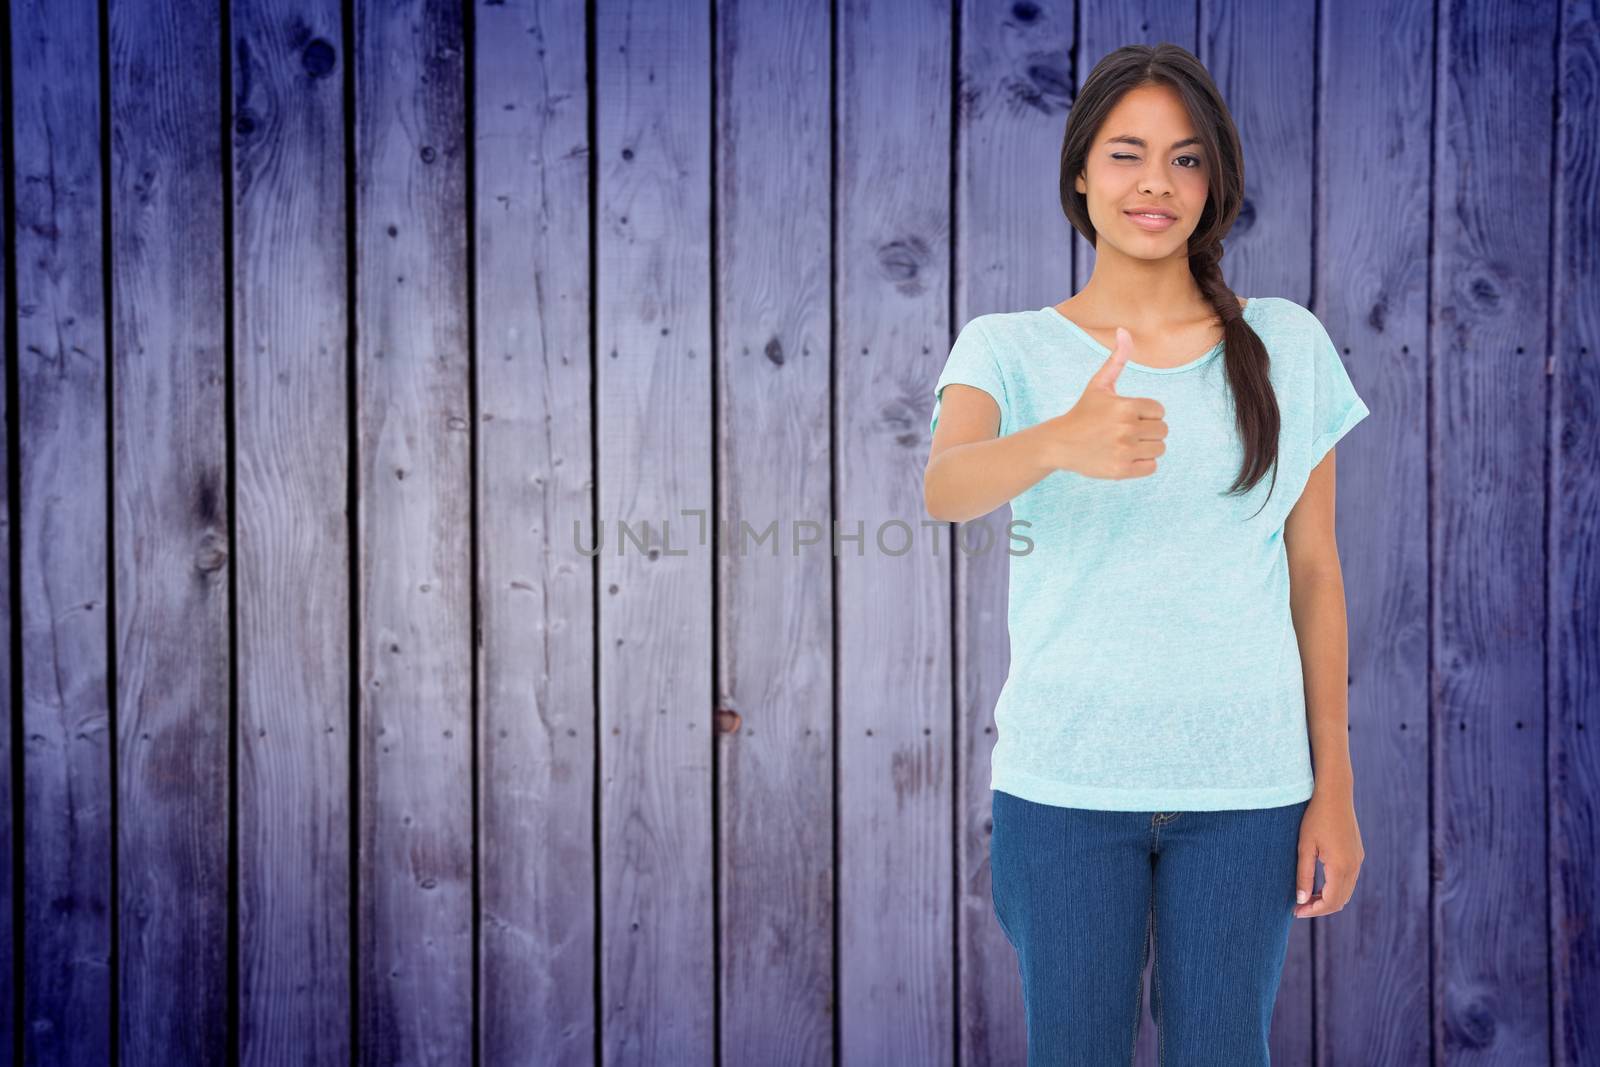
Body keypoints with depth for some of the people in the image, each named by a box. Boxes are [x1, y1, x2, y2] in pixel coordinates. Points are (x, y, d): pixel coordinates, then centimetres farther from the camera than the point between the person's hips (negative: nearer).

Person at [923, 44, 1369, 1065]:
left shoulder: (1286, 345, 5)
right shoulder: (1008, 347, 0)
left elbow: (1314, 569, 7)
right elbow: (945, 487, -21)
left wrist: (1335, 784, 5)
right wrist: (1062, 440, -43)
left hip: (1247, 787, 1)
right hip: (1064, 782, -1)